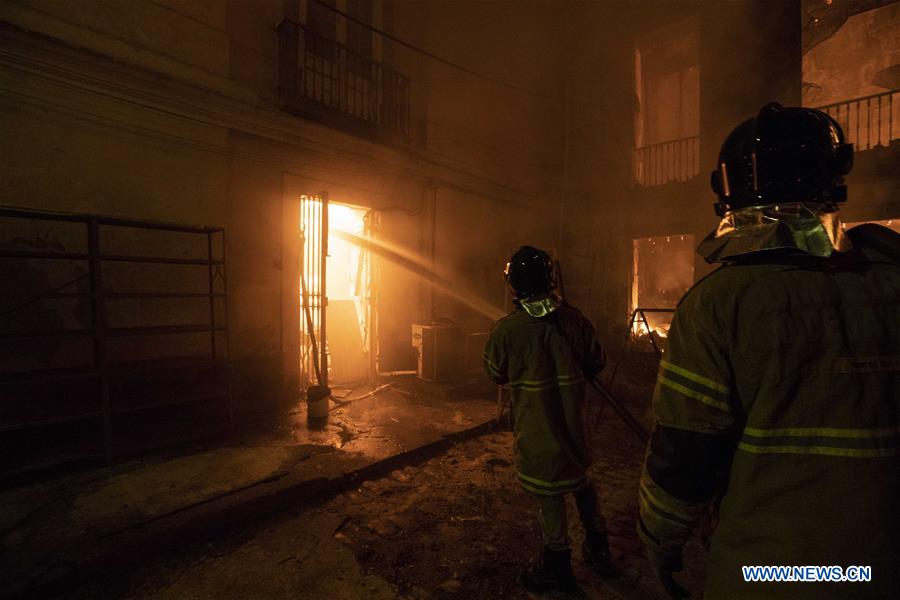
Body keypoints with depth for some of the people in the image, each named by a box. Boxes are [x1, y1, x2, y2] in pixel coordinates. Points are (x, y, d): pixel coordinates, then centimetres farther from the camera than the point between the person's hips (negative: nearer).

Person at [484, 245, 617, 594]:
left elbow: (496, 375, -5)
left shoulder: (507, 329, -20)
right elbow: (595, 363, 4)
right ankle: (598, 549, 42)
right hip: (572, 419, 5)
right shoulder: (574, 319, -9)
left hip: (535, 426, -4)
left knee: (548, 489, 11)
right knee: (579, 476, 25)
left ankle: (558, 567, 29)